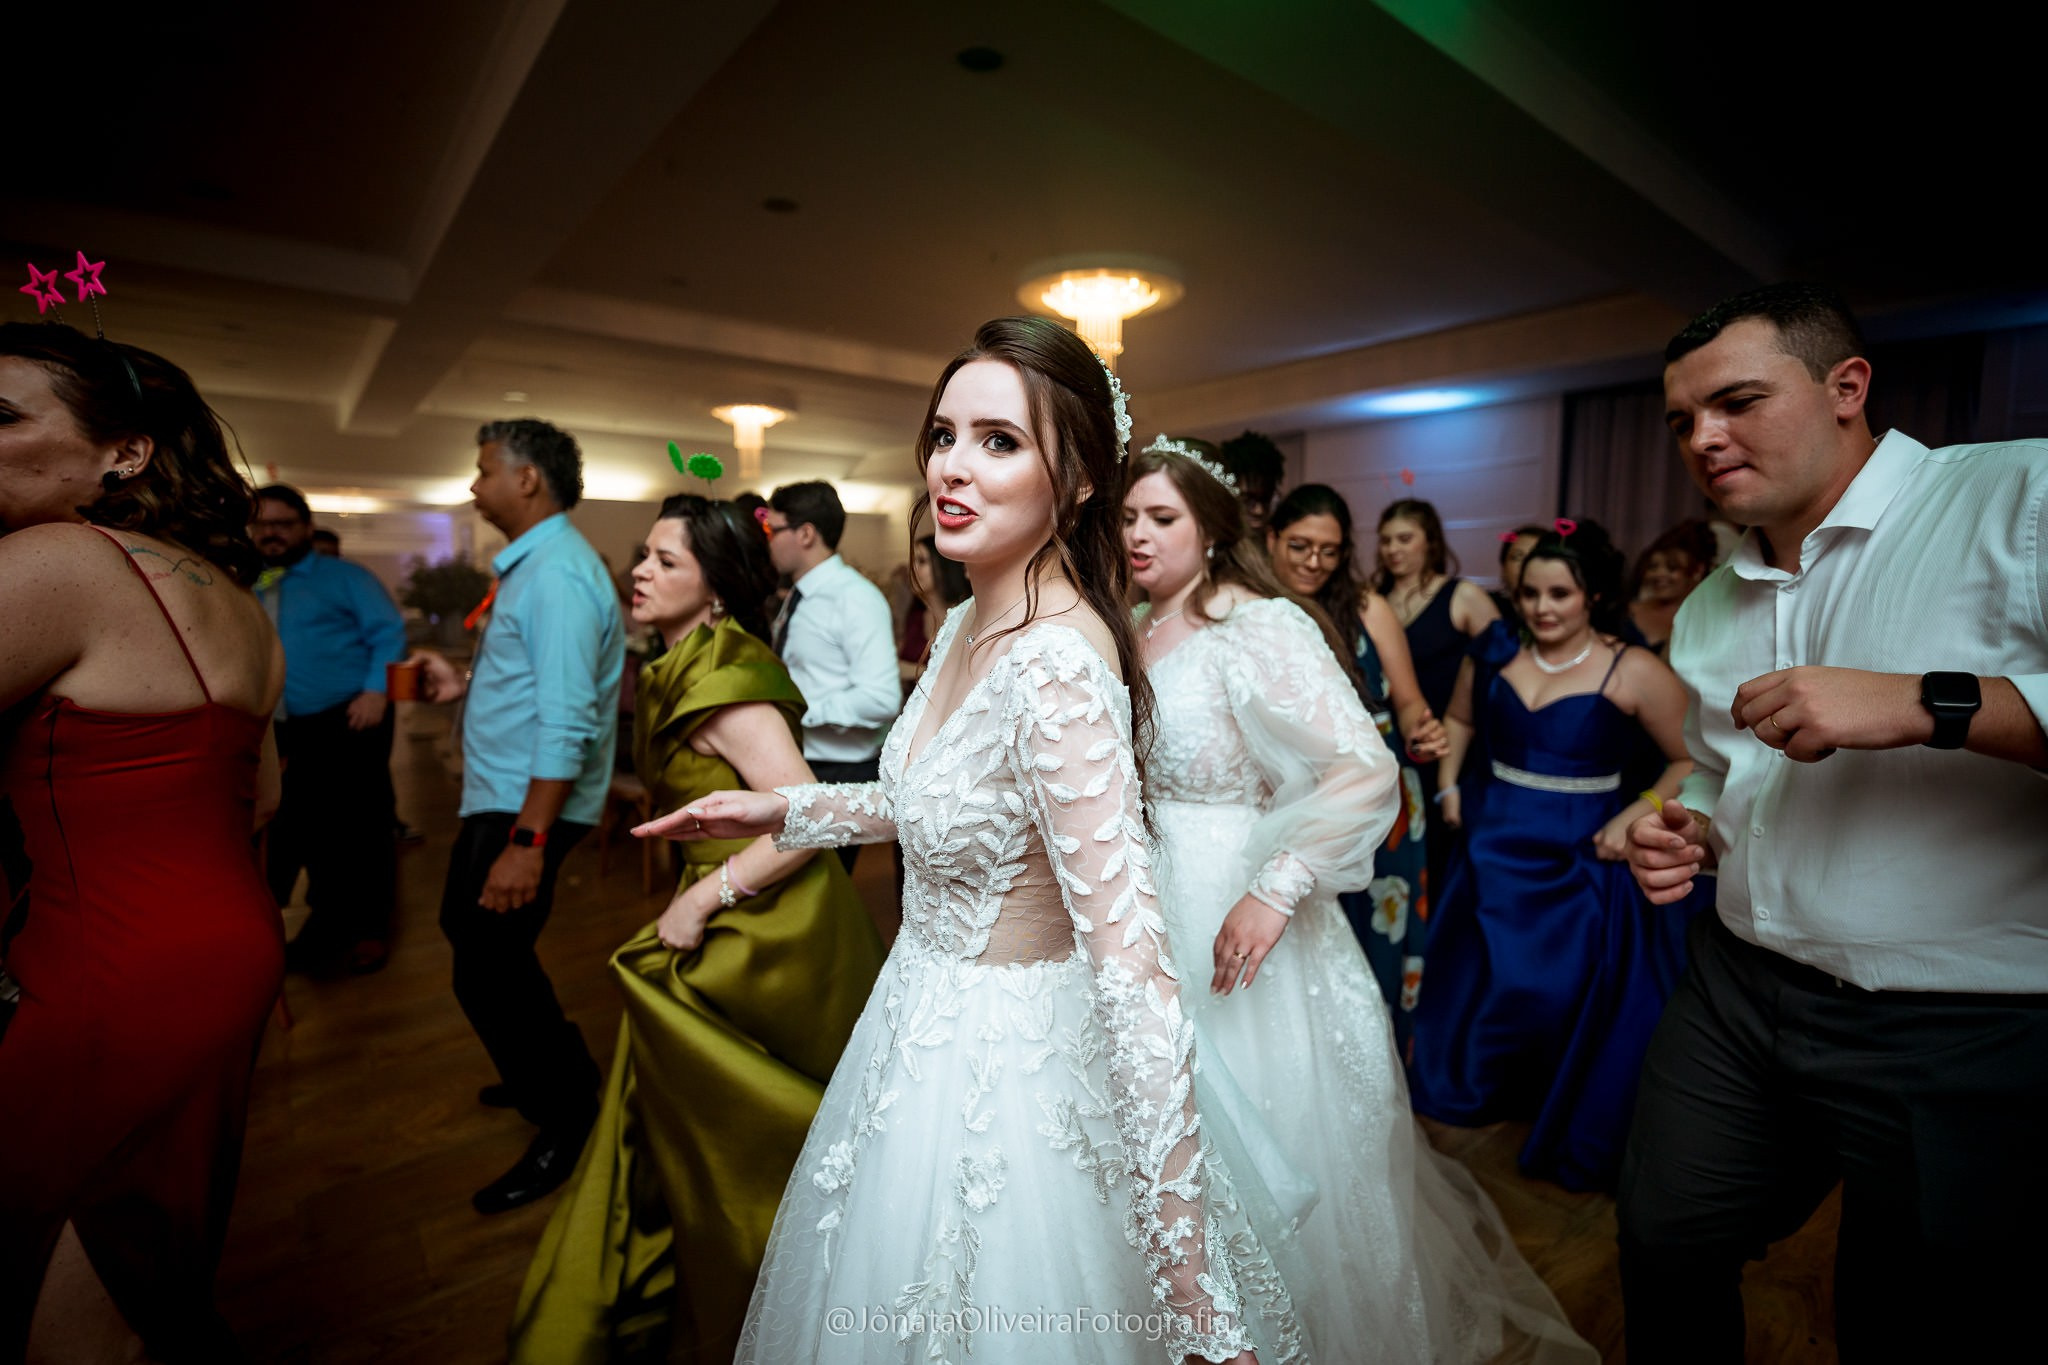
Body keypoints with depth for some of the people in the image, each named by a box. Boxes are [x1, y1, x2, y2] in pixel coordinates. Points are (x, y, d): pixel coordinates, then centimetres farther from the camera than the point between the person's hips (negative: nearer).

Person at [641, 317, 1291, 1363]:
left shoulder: (1058, 663, -31)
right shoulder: (966, 625, -2)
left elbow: (1132, 970, -33)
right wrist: (784, 809, 10)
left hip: (1008, 1068, -8)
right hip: (926, 1024, 8)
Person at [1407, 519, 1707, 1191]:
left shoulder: (1634, 671, -11)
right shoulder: (1494, 651, 0)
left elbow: (1693, 761, -5)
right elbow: (1459, 718, 15)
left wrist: (1635, 816, -16)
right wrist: (1448, 785, 5)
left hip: (1583, 856, -3)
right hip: (1495, 844, 4)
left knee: (1579, 997, 6)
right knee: (1476, 981, 16)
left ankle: (1581, 1137, 32)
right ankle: (1471, 1091, 42)